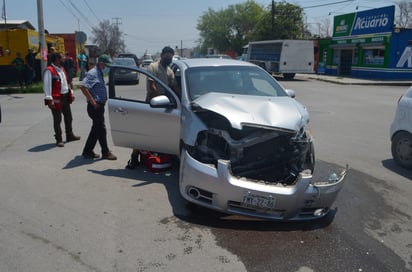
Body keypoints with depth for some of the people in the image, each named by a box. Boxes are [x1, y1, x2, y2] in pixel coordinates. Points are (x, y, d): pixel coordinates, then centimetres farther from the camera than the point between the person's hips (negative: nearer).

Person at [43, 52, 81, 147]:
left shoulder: (62, 69, 14)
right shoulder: (49, 71, -14)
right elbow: (47, 86, -19)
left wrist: (70, 92, 20)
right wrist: (49, 100, -24)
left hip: (65, 97, 9)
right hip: (57, 99, -9)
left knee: (68, 117, 18)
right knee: (57, 120, 0)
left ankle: (69, 135, 32)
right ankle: (59, 140, 8)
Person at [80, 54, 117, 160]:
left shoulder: (99, 73, 16)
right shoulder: (92, 73, -14)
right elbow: (83, 86, -26)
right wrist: (93, 102, -22)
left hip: (99, 106, 10)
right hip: (95, 106, -10)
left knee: (96, 129, 14)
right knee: (101, 129, -2)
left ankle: (87, 151, 22)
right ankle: (105, 152, 8)